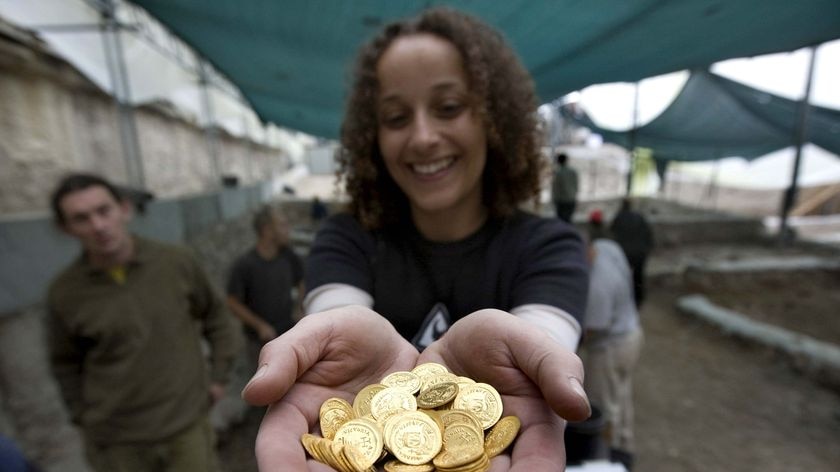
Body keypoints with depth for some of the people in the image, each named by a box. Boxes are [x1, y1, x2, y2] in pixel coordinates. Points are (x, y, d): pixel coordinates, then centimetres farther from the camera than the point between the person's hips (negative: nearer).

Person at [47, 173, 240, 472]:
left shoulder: (177, 262, -10)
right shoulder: (64, 292, -9)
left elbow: (215, 316, 3)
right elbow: (66, 363, 7)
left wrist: (219, 375, 2)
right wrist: (84, 416, 4)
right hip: (116, 439, 1)